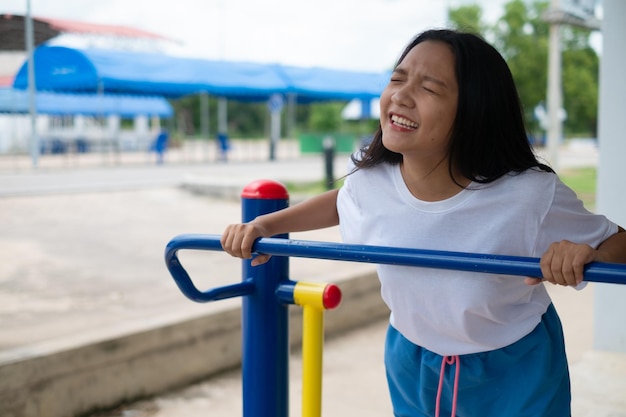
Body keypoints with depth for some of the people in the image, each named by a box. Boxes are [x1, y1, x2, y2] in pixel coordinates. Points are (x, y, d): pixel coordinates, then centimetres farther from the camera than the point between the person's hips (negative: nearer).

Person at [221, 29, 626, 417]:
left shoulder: (531, 196, -29)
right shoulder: (369, 180, -18)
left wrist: (584, 254, -37)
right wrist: (264, 224, -4)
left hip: (513, 375, -2)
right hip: (411, 362, 3)